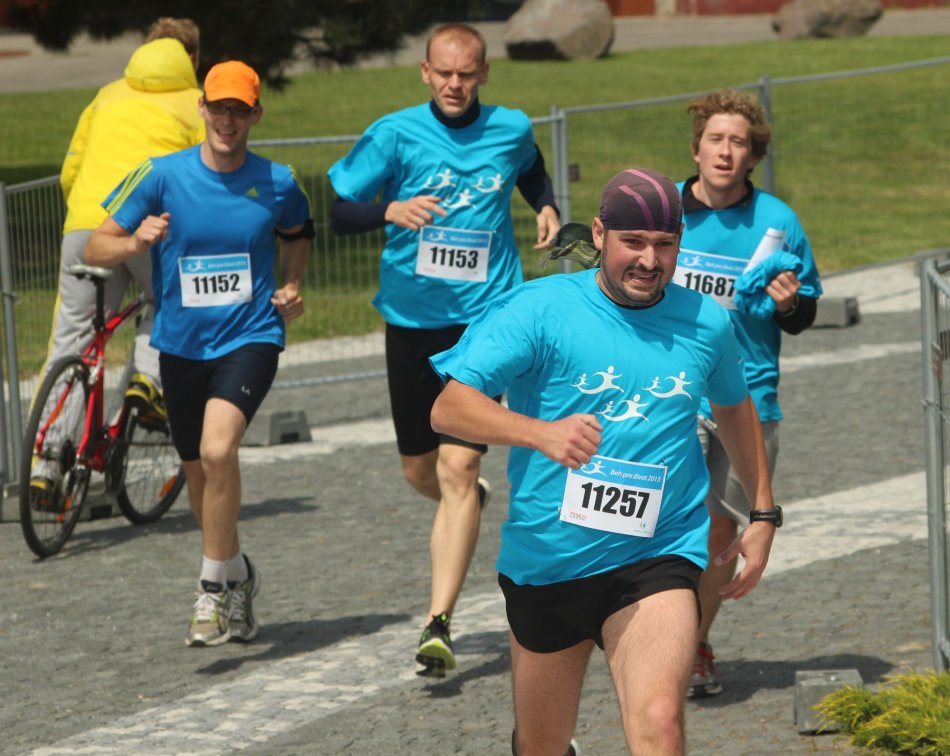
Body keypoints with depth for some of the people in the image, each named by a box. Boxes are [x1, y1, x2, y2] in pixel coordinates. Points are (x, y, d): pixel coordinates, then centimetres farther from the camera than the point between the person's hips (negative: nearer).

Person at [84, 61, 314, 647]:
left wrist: (293, 287, 4)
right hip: (181, 346, 2)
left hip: (250, 339, -2)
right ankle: (238, 572, 40)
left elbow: (297, 233, 21)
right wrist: (135, 243, -26)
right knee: (201, 476, 13)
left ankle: (214, 588, -14)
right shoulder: (162, 176, -6)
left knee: (218, 450, -26)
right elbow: (96, 247, -5)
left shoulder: (278, 183, -2)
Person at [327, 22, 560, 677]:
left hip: (484, 317, -1)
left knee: (458, 465, -14)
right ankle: (470, 503, 51)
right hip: (411, 319, 2)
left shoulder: (512, 130, 2)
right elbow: (340, 211, -8)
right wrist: (390, 210, -28)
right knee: (419, 469, 13)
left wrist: (546, 207, 6)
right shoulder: (396, 133, -5)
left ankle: (439, 623, -16)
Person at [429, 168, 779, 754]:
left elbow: (734, 406, 26)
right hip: (546, 562, 0)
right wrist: (542, 433, -35)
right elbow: (448, 408, -18)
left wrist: (764, 514, 25)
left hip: (658, 558, 0)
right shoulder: (539, 310, -8)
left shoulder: (705, 323, 4)